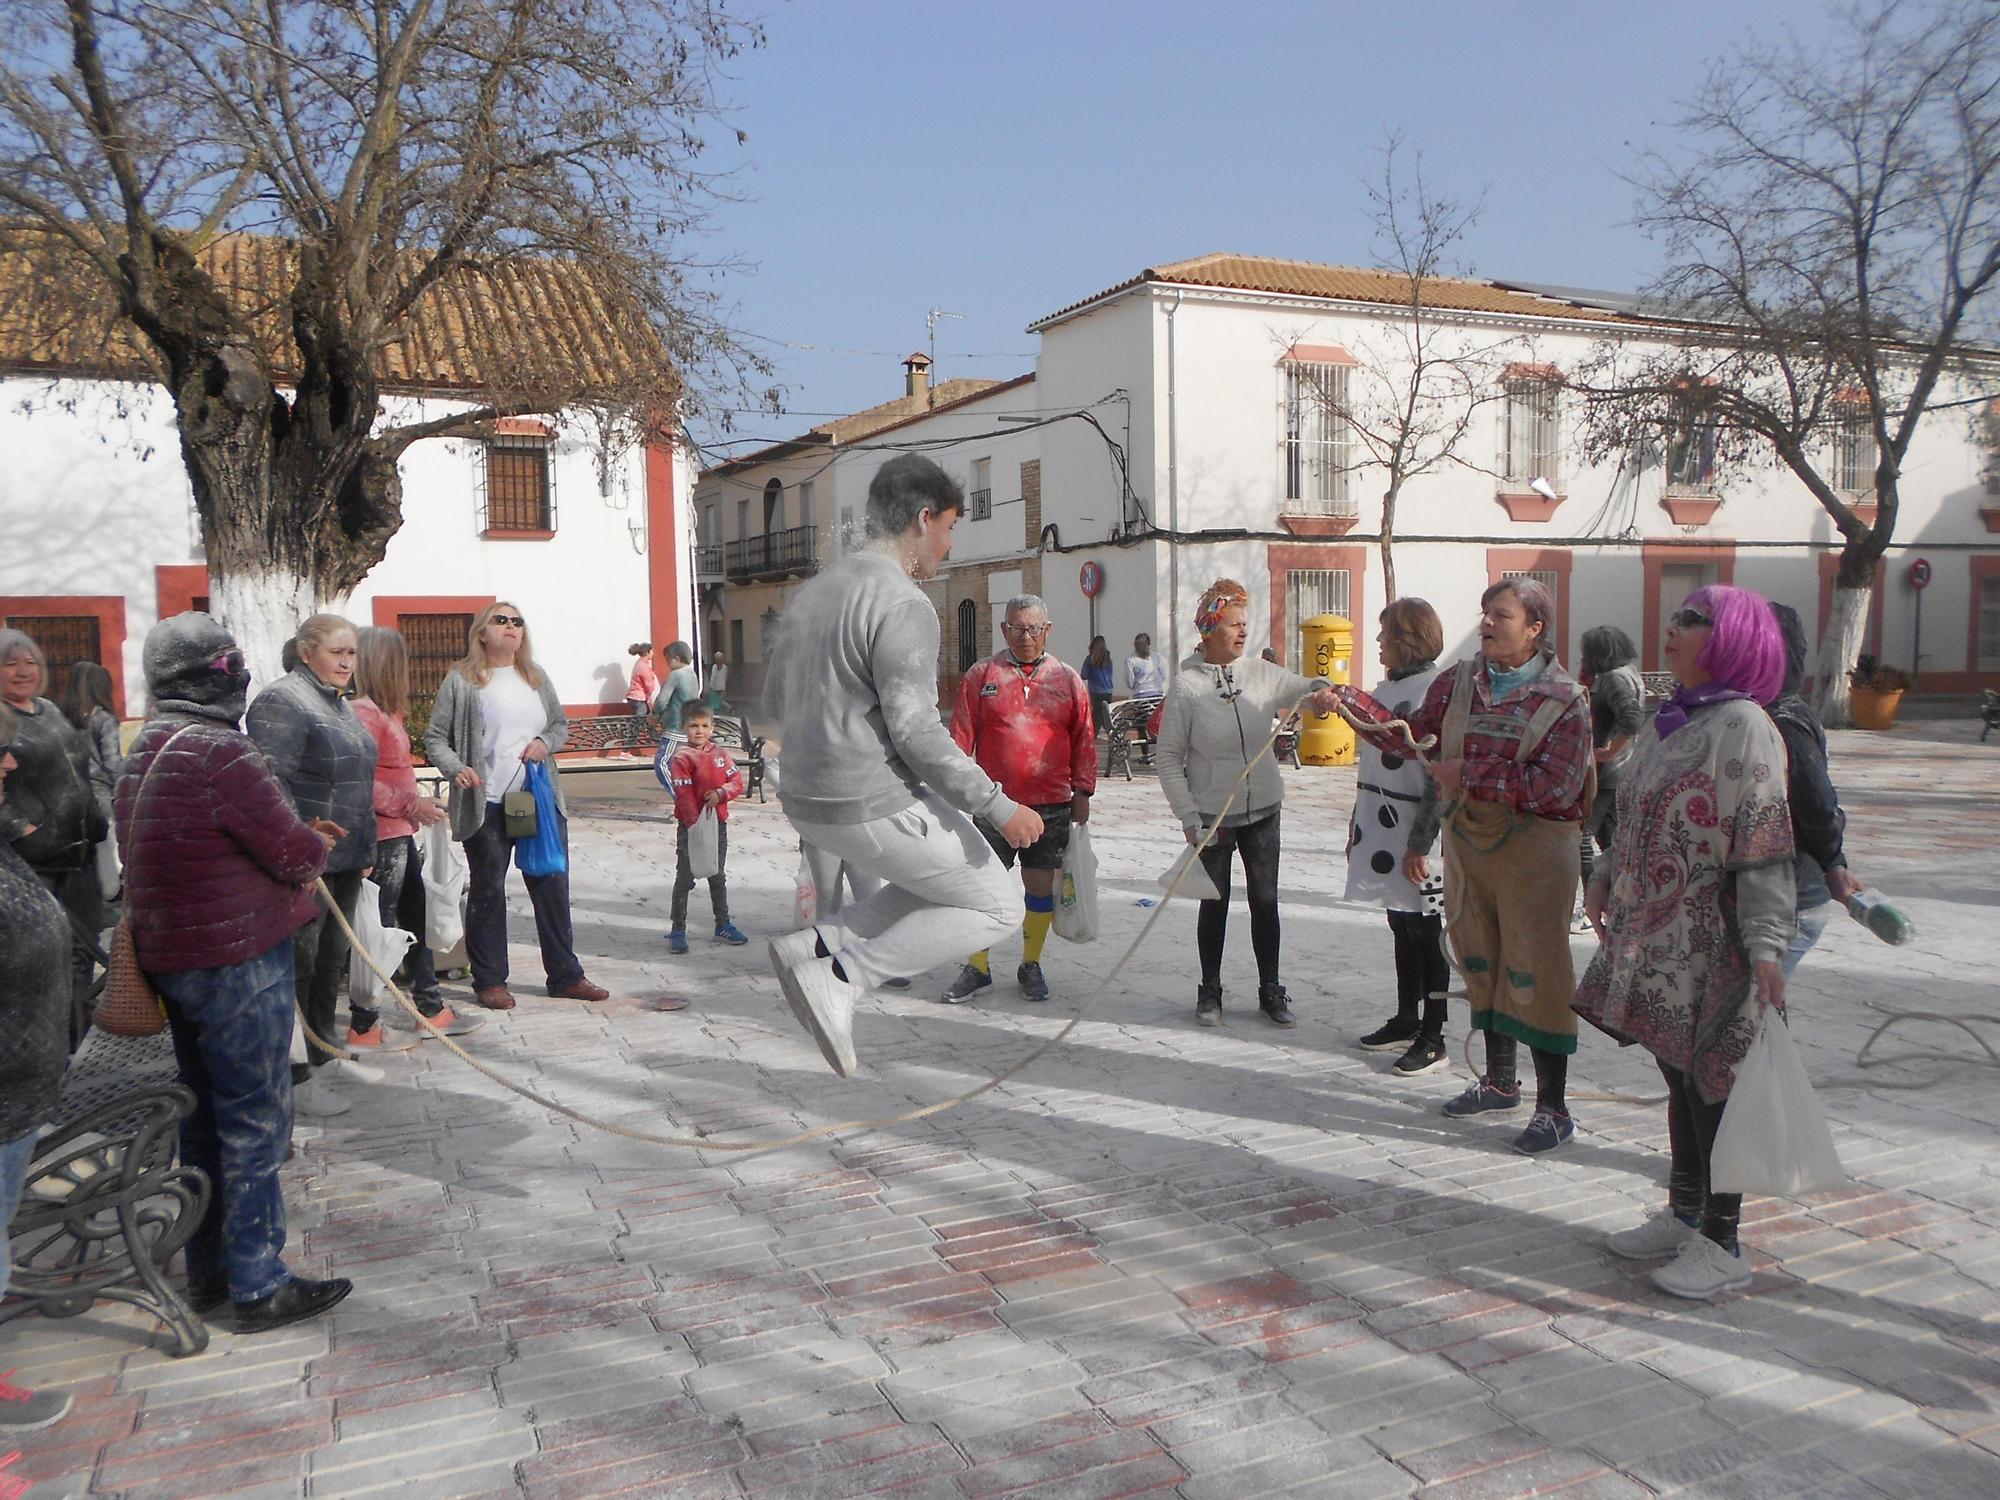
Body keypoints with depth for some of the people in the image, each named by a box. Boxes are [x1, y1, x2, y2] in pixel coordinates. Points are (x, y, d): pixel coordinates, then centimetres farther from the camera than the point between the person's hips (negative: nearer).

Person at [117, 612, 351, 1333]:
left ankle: (208, 1271, 31)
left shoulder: (144, 753, 8)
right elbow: (296, 856, -18)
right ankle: (257, 1285, 11)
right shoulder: (224, 756, -22)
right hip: (239, 963, -9)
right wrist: (318, 844, 4)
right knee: (255, 1124, 2)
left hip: (171, 960, 9)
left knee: (205, 1118, 19)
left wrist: (298, 833, 6)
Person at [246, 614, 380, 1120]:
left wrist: (362, 852, 23)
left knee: (333, 959, 18)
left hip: (344, 860, 9)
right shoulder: (283, 701, -13)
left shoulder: (339, 704, 17)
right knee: (300, 962, -1)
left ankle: (323, 1053, 32)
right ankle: (295, 1077, 8)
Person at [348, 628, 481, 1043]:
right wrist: (412, 804, -21)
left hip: (400, 835, 10)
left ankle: (431, 1010, 24)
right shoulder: (363, 713, -16)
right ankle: (363, 1026, 7)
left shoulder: (385, 711, 13)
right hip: (381, 837, -10)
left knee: (417, 922, 15)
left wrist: (417, 803, 16)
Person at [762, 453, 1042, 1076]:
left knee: (950, 886, 24)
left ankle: (817, 946, 10)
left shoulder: (813, 592, 12)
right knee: (994, 908, 7)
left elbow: (775, 700, 19)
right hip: (876, 808, -9)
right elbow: (916, 731, -22)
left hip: (807, 802, 9)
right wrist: (999, 807, -16)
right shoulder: (903, 605, -17)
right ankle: (840, 979, -2)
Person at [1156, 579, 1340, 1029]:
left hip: (1263, 810, 3)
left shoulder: (1262, 673, -2)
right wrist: (1188, 816, -11)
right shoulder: (1186, 686, -10)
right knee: (1215, 904, 7)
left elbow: (1303, 688, 8)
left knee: (1265, 901, 9)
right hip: (1212, 816, -3)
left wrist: (1321, 692, -17)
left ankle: (1270, 991, 22)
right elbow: (1170, 758, -7)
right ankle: (1210, 991, 23)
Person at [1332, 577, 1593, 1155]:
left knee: (1535, 973, -4)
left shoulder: (1565, 699, -10)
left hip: (1533, 847, -6)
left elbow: (1554, 784, -20)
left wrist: (1468, 774, -18)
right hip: (1466, 840, 6)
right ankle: (1499, 1080, 33)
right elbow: (1409, 737, 10)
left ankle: (1553, 1108, 7)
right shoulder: (1458, 682, 7)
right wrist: (1349, 700, -1)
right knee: (1482, 961, 15)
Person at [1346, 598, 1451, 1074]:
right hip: (1381, 830, 8)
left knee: (1426, 934, 1)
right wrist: (1357, 825, 21)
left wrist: (1420, 845, -20)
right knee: (1401, 928, 17)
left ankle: (1432, 1038, 10)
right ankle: (1405, 1021, 28)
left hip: (1414, 837, -8)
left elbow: (1441, 779, -18)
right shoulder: (1387, 688, 12)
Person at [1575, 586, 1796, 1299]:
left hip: (1710, 946, -8)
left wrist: (1765, 944, -24)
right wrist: (1605, 880, 21)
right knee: (1680, 1080, 18)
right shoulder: (1670, 721, 12)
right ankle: (1683, 1215, 31)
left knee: (1712, 1085, 1)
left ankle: (1721, 1246, 14)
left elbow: (1765, 847, -19)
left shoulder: (1742, 728, -15)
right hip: (1655, 940, 8)